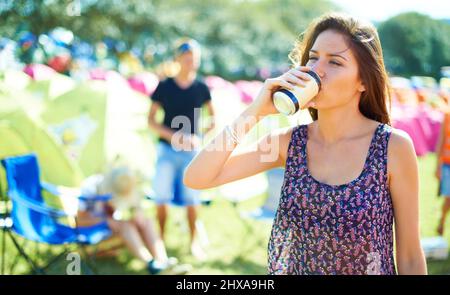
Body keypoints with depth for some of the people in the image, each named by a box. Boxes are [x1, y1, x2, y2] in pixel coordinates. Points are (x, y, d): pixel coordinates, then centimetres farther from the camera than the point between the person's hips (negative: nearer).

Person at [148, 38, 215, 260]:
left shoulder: (201, 88, 0)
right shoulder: (164, 87, -3)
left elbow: (213, 116, 10)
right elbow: (151, 120, 0)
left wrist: (199, 136, -6)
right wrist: (172, 135, -15)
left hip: (191, 150, 0)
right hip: (167, 149, 0)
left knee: (191, 198, 3)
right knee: (162, 196, 1)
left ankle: (194, 241, 19)